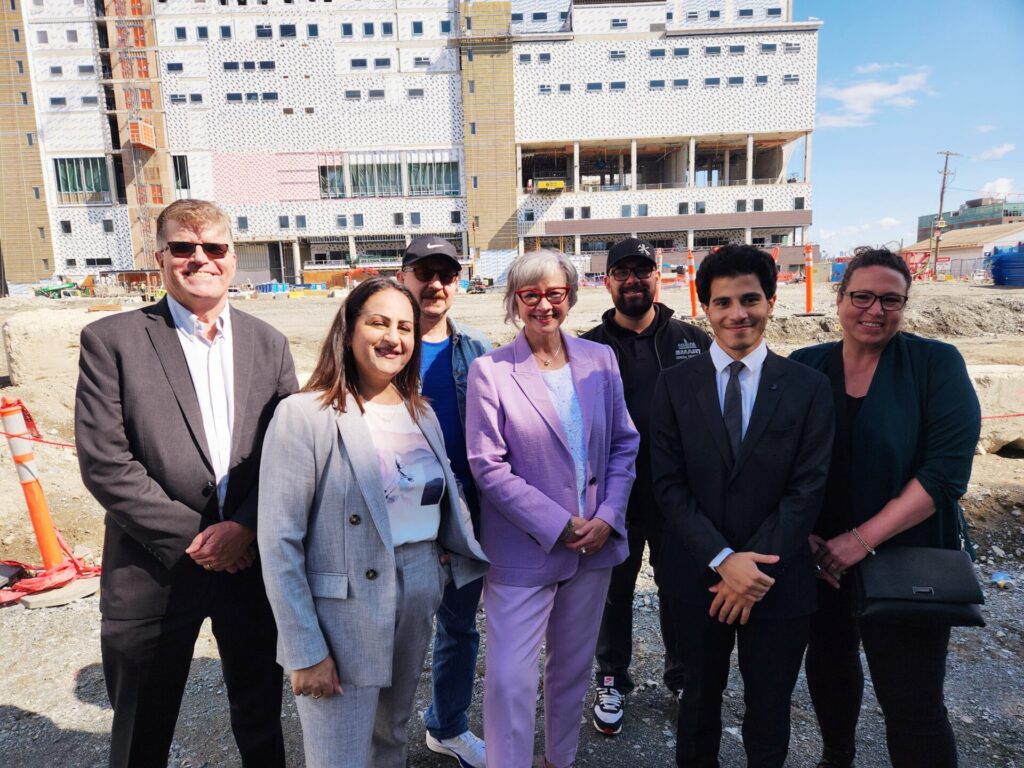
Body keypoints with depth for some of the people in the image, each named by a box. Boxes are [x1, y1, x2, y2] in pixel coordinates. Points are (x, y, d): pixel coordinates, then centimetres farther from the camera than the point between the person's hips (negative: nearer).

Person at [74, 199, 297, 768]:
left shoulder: (268, 344, 4)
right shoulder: (111, 340, -6)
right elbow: (105, 463, -12)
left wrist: (245, 526, -12)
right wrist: (190, 537, -13)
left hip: (254, 562, 2)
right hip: (155, 571, -2)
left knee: (261, 717, 20)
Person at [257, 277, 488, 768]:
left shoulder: (421, 413, 4)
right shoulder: (304, 415, -15)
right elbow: (279, 542, -16)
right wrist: (305, 651, -15)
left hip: (419, 603, 6)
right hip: (343, 618, -5)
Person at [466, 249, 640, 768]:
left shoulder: (600, 359, 2)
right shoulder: (490, 370, -10)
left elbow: (625, 443, 5)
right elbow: (488, 466, -12)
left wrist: (608, 516, -7)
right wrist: (558, 525, -15)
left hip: (595, 542, 4)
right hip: (522, 551, -4)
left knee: (573, 667, 20)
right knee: (510, 678, -1)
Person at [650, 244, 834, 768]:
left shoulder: (808, 387, -5)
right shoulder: (676, 384, -4)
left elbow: (807, 489, -8)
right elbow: (668, 485, -8)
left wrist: (756, 567, -15)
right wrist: (723, 560, -16)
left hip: (778, 578, 0)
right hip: (698, 574, 1)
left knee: (769, 708, 18)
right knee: (700, 695, 21)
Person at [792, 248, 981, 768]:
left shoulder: (936, 364, -9)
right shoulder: (805, 367, -2)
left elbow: (948, 469, -17)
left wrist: (863, 539, -20)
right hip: (819, 557, 3)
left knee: (912, 705, 2)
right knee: (827, 663, 20)